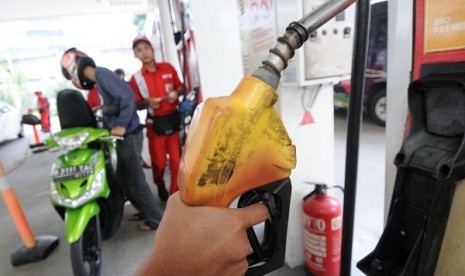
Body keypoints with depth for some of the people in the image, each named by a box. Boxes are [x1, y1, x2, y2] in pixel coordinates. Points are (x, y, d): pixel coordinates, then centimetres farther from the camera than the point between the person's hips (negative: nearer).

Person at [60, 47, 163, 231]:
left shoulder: (102, 74, -11)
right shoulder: (98, 80, 18)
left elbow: (128, 96, -22)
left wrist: (122, 125, -24)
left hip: (129, 135, -10)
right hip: (121, 137, 10)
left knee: (136, 181, -2)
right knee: (123, 180, 18)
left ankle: (157, 219, 13)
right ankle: (146, 211, 32)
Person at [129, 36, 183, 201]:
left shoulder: (168, 68, 2)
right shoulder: (135, 79, -3)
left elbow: (180, 87, 13)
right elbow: (136, 105, 2)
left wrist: (176, 94, -8)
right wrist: (147, 102, -18)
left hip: (173, 118, 2)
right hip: (155, 123, -1)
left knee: (176, 160, 4)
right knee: (159, 162, 6)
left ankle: (176, 193, 22)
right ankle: (160, 185, 38)